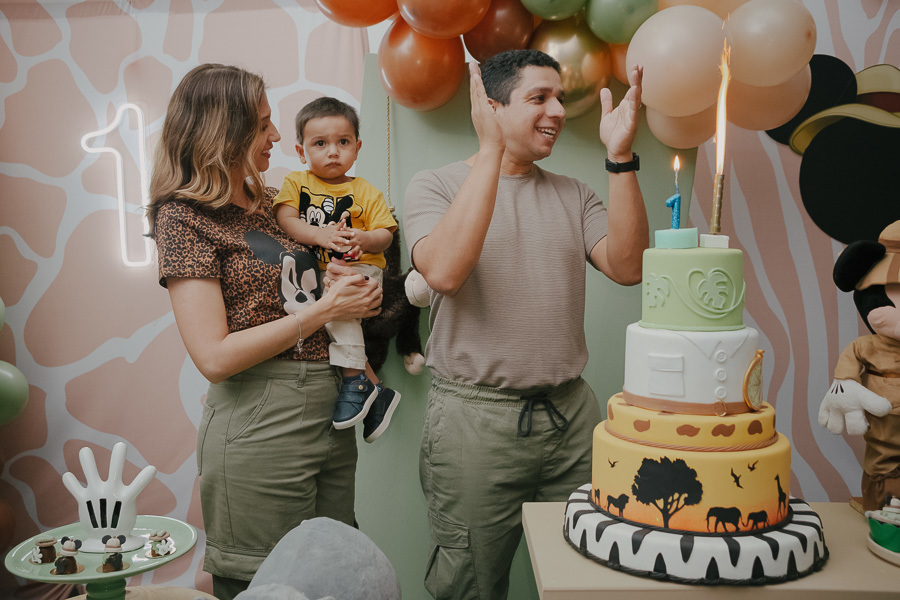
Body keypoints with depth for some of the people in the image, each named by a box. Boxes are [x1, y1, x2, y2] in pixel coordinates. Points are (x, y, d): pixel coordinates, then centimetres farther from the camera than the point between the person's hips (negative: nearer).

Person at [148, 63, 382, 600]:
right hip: (260, 428, -7)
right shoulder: (185, 216, -8)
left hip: (331, 412, 7)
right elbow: (215, 357, -16)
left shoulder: (268, 203, 13)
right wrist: (324, 310, -14)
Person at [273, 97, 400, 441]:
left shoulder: (365, 192, 7)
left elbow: (385, 235, 1)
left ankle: (355, 379, -20)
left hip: (358, 271, -3)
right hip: (315, 273, 4)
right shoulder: (295, 183, 10)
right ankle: (375, 390, -10)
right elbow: (286, 219, -6)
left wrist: (363, 239, -22)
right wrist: (319, 235, -23)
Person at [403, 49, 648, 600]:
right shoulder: (435, 186, -1)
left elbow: (627, 266, -4)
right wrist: (490, 149, -21)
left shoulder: (572, 195, 11)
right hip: (475, 417, -4)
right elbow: (444, 271, -21)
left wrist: (621, 155, -10)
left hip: (571, 413, 4)